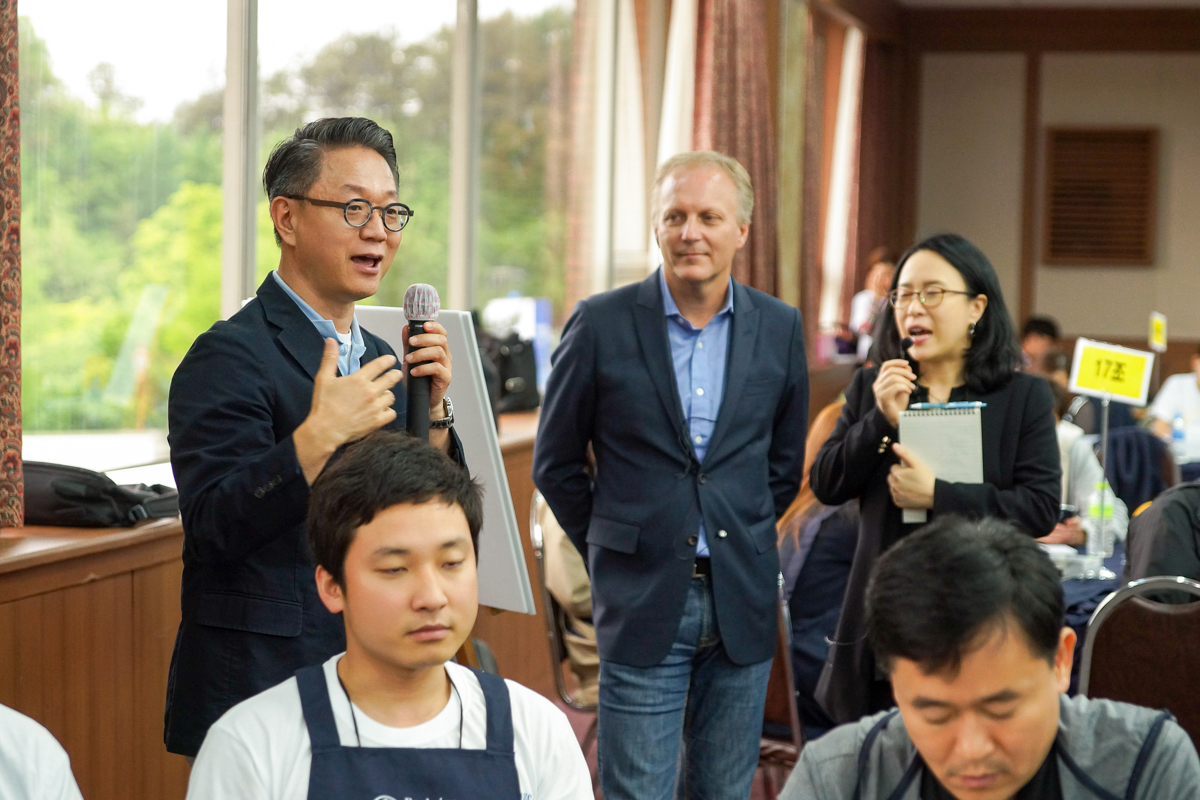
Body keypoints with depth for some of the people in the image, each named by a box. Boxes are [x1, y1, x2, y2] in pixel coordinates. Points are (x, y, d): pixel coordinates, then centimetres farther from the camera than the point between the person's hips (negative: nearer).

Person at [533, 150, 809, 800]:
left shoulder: (779, 327, 4)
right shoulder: (601, 324, -4)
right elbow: (555, 463, 4)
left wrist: (741, 543, 11)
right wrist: (608, 549, 5)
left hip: (742, 602, 3)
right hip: (643, 600, -3)